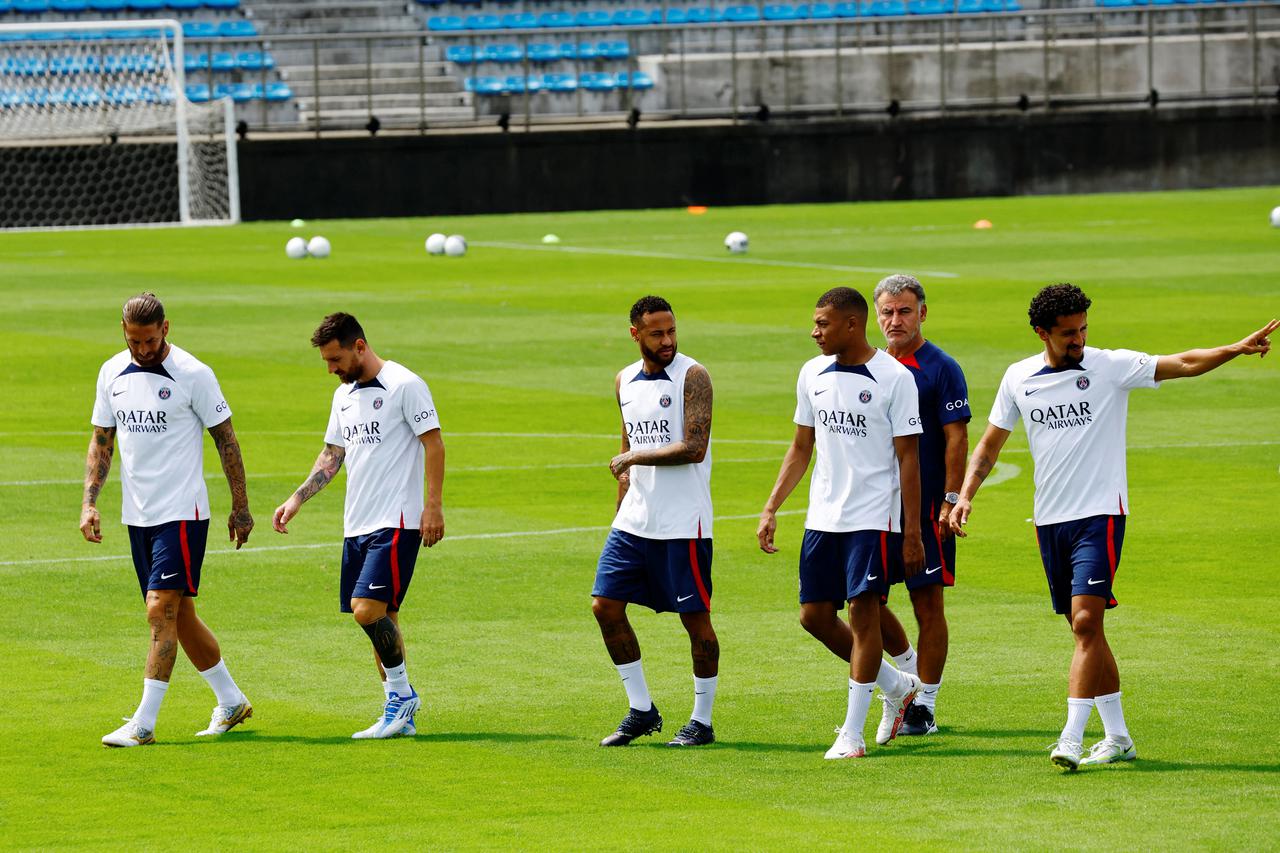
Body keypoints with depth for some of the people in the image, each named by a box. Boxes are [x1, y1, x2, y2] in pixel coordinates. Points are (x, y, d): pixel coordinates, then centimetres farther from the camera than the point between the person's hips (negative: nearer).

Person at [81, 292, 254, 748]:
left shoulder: (193, 375, -10)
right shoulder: (112, 373, 6)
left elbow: (226, 439, -4)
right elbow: (101, 441, 13)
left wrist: (240, 506, -3)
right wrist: (89, 503, 4)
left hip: (182, 513, -6)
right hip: (137, 516, 6)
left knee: (161, 610, -13)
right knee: (180, 616, 12)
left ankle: (143, 723, -13)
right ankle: (230, 701, 27)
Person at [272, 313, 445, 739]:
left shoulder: (404, 385, -8)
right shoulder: (344, 396, 16)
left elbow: (433, 444, -10)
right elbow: (331, 456, 22)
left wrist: (433, 506, -16)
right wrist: (297, 499, 12)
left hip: (397, 523, -8)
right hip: (357, 524, 8)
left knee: (368, 609, -18)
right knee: (380, 621, 7)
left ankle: (401, 693, -3)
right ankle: (400, 715, 12)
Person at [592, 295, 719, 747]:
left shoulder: (692, 376, -10)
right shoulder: (625, 382, 11)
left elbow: (694, 448, -19)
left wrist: (632, 459, -12)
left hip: (683, 523, -7)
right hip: (634, 521, 7)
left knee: (695, 617, -1)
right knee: (606, 605, 2)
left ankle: (702, 722, 9)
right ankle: (641, 710, 13)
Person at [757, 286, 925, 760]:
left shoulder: (895, 378, -9)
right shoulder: (813, 374, 8)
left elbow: (908, 458, -8)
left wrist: (912, 532, -10)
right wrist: (771, 509, 10)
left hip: (873, 519, -6)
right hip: (822, 517, 6)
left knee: (863, 613, -8)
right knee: (814, 615, 6)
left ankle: (852, 734, -2)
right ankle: (896, 685, 25)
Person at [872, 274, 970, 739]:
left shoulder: (941, 369, -6)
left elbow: (956, 439, -10)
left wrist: (951, 501, -16)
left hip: (926, 508, -6)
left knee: (927, 604, -1)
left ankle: (924, 705, 6)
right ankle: (906, 666, 26)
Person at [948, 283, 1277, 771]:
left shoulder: (1111, 367, -5)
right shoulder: (1019, 378, 6)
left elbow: (1182, 364, -14)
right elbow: (990, 444, 14)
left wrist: (1236, 349, -28)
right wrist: (966, 494, 1)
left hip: (1100, 514, -5)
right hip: (1049, 519, 5)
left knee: (1086, 622, -16)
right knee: (1085, 632, 9)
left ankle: (1071, 738, -20)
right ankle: (1117, 738, 19)